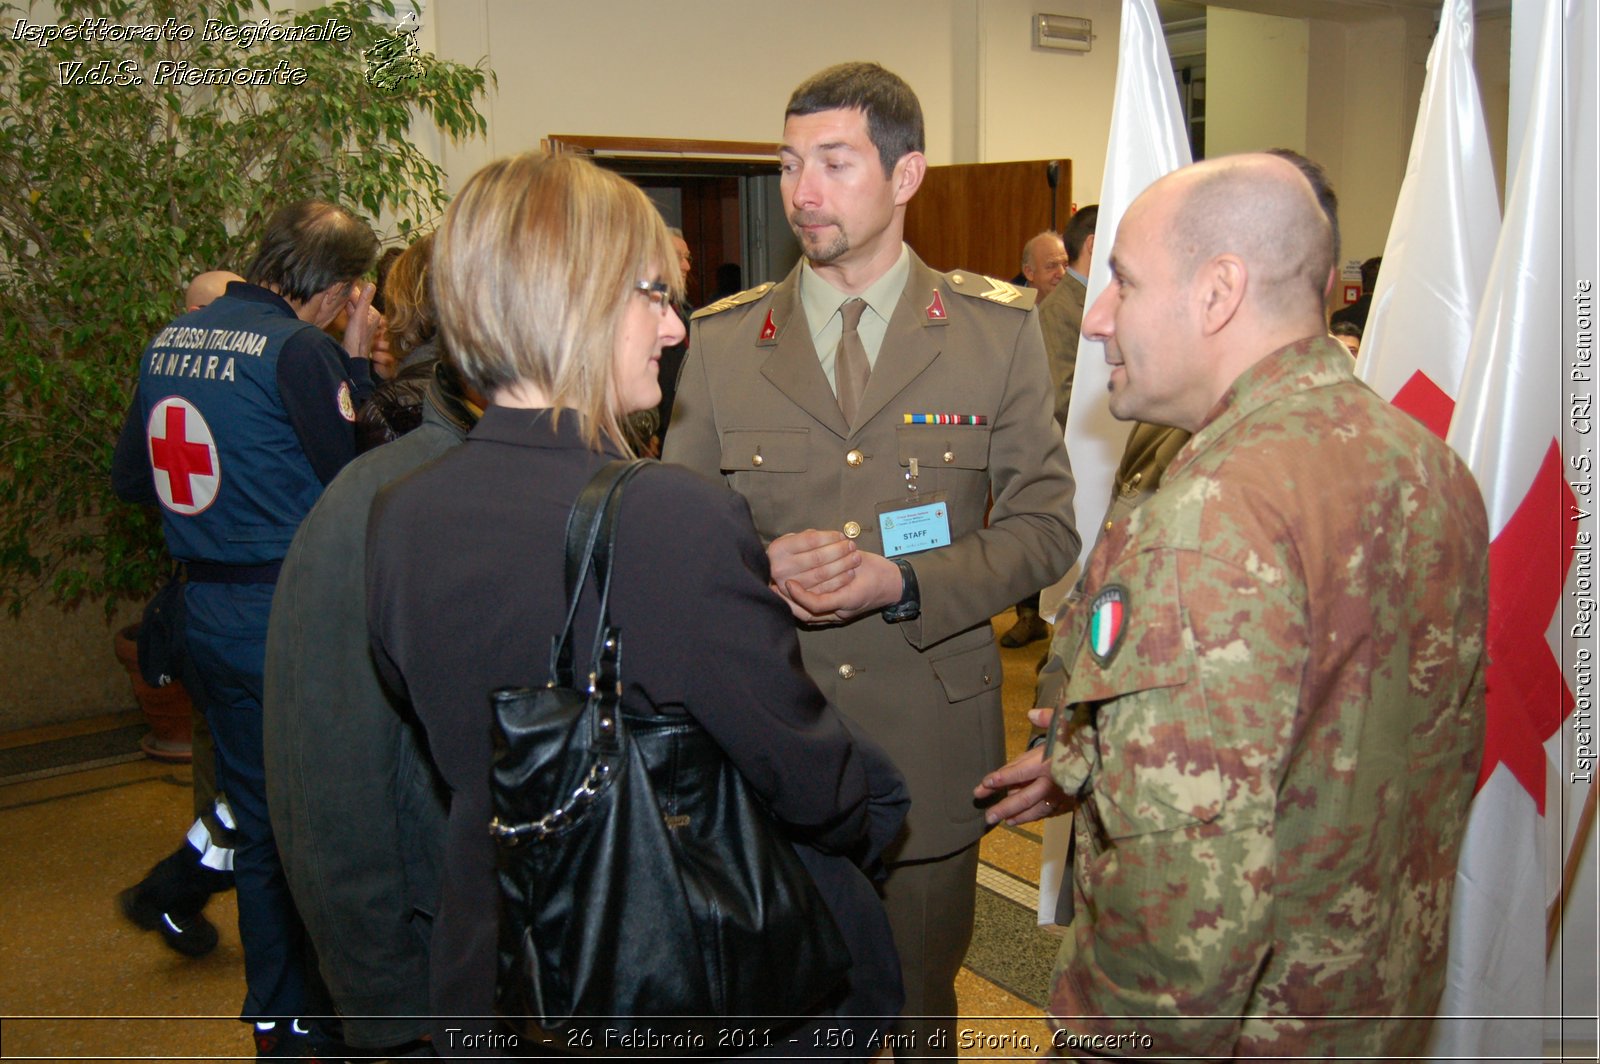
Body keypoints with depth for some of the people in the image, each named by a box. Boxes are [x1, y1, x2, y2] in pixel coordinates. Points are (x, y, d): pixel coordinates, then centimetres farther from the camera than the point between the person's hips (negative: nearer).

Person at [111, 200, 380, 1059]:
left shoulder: (168, 343, 8)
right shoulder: (298, 349, -16)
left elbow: (130, 468, 18)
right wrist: (356, 363, -8)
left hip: (209, 612, 7)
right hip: (292, 617, -7)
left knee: (257, 820, 17)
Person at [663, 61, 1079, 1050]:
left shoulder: (998, 329, -1)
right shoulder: (720, 341, 2)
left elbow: (1046, 527, -1)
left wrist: (904, 583, -17)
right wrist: (760, 566, -16)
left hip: (929, 744, 0)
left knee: (920, 1011, 17)